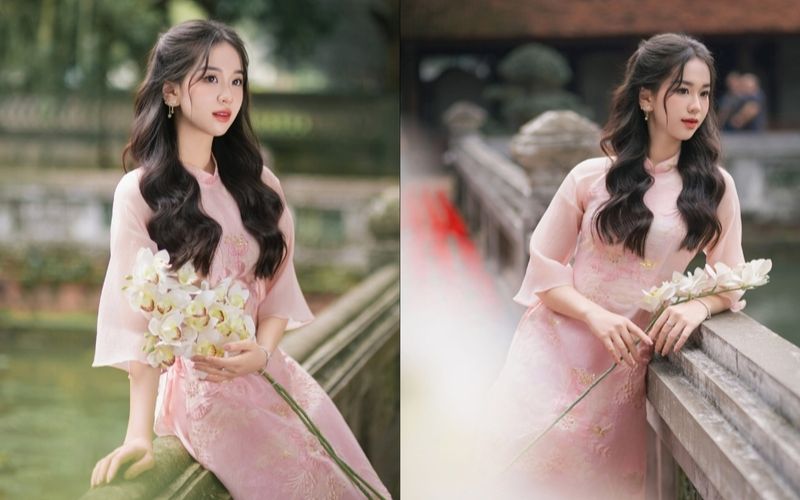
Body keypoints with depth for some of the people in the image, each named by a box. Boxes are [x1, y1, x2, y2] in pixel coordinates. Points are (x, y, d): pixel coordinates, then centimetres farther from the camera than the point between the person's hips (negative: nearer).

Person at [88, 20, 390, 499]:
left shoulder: (258, 183, 11)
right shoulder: (140, 192, -5)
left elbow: (278, 286, 10)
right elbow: (138, 315, -10)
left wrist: (263, 352, -11)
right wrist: (140, 432, -18)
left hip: (270, 372, 5)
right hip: (201, 383, -5)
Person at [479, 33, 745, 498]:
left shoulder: (715, 186, -3)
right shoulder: (591, 178, -6)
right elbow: (545, 270, -4)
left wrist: (698, 306, -20)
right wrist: (595, 315, -21)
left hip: (627, 362, 1)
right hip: (557, 351, -1)